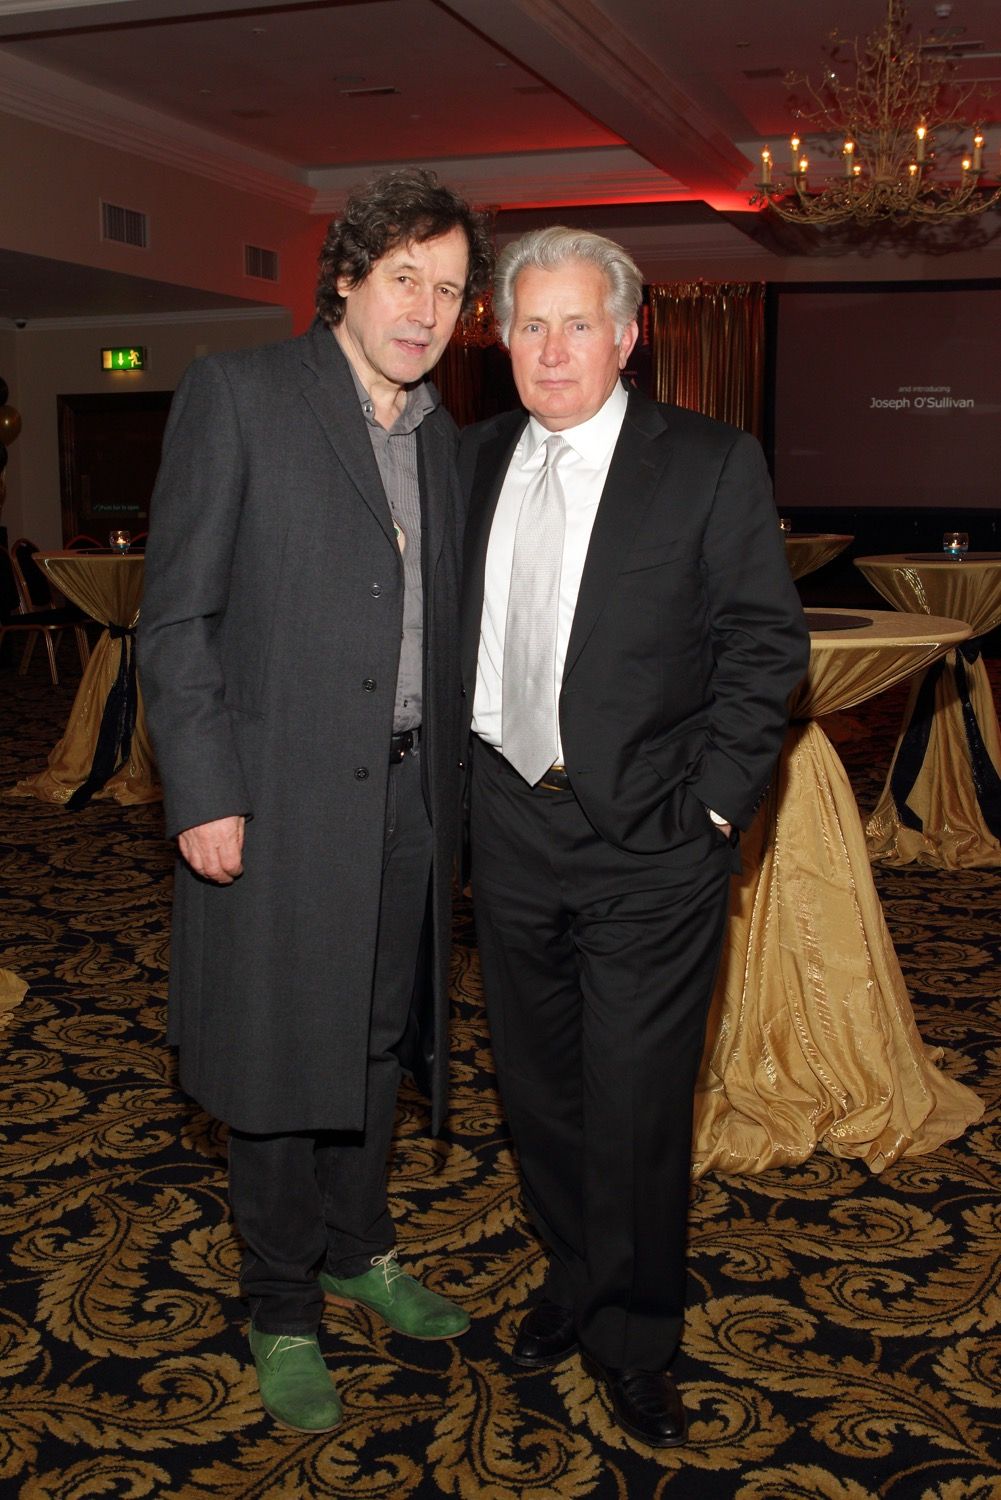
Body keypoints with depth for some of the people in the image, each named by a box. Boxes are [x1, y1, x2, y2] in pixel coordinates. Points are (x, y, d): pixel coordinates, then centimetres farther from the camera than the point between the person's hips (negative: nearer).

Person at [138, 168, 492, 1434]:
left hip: (405, 799, 6)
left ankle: (358, 1252, 40)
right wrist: (203, 795, -15)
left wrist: (447, 789, 11)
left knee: (375, 1042, 19)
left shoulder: (438, 437, 12)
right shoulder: (236, 394, -7)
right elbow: (175, 613, -10)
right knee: (277, 1060, 7)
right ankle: (282, 1315, 26)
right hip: (275, 801, -6)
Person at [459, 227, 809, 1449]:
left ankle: (633, 1343, 26)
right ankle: (574, 1276, 40)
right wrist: (456, 776, 5)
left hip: (649, 841, -4)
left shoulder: (711, 464, -6)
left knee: (636, 1101, 4)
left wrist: (710, 805, -12)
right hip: (510, 826, 5)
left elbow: (765, 642, -6)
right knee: (537, 1082, 17)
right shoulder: (474, 461, 7)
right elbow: (452, 629, 13)